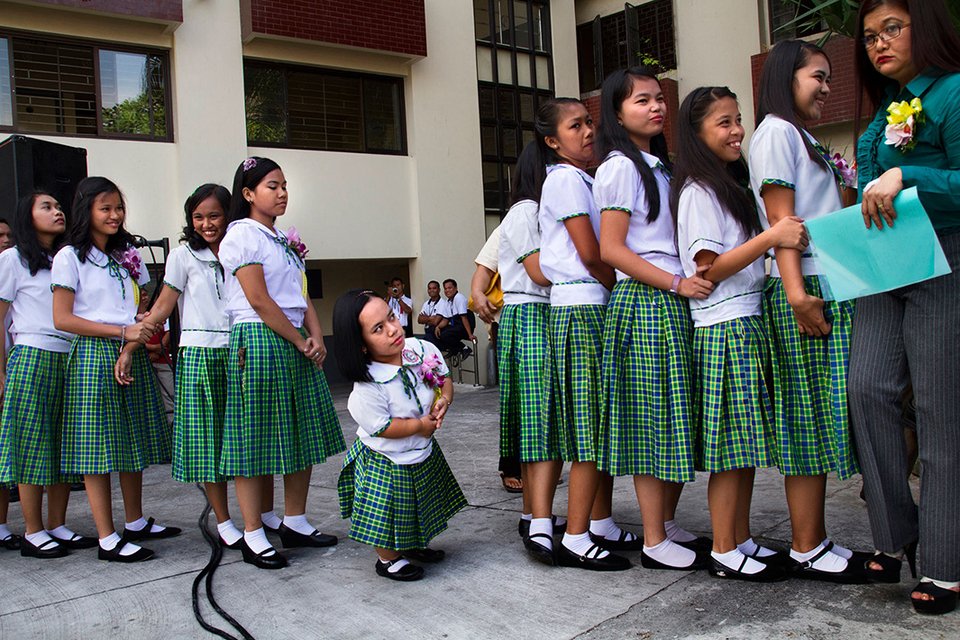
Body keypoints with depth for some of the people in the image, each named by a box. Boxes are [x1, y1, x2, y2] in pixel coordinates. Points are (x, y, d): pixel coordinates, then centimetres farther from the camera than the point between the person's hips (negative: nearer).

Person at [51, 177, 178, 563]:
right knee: (96, 445, -3)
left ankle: (136, 523, 23)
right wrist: (123, 332, -15)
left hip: (134, 356, 6)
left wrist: (133, 348, -5)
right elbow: (62, 319, -8)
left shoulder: (129, 254, 15)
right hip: (93, 356, -5)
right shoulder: (69, 257, -2)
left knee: (134, 443, 10)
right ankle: (108, 540, 1)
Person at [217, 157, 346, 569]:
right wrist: (300, 341, -11)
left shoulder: (285, 240, 19)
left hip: (296, 344, 9)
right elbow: (259, 300, -14)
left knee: (303, 437, 10)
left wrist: (316, 337, -2)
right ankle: (253, 536, 5)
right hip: (259, 340, -8)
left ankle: (295, 523, 21)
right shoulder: (242, 235, -6)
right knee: (253, 439, -2)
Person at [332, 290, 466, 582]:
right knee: (389, 513, 6)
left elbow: (445, 379, 2)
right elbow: (381, 427, -26)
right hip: (386, 461, -6)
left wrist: (444, 401, -17)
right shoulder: (367, 389, -33)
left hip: (422, 450, 7)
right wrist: (420, 425, -19)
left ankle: (413, 545, 50)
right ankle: (388, 559, 34)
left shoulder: (423, 350, -15)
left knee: (421, 506, 24)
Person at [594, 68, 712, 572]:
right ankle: (654, 541, 4)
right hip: (644, 300, -8)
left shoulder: (659, 165, 20)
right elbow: (611, 249, -14)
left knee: (678, 418, 10)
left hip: (673, 302, 8)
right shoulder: (620, 166, -6)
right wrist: (677, 283, -18)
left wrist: (690, 280, 9)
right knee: (650, 421, -5)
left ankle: (668, 522, 22)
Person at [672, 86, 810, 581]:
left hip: (748, 322, 9)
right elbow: (709, 269, -16)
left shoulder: (732, 184, 20)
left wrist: (786, 239, 10)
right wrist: (771, 237, -23)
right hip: (723, 329, -9)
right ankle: (724, 553, 4)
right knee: (730, 447, -5)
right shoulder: (698, 191, -9)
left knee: (745, 445, 11)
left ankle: (743, 541, 20)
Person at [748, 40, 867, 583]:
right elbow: (780, 218, -14)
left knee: (820, 420, 8)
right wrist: (796, 292, -20)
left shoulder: (803, 137, 25)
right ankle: (807, 549, 0)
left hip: (831, 289, 9)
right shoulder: (777, 131, -3)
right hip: (805, 291, -9)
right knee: (809, 421, -7)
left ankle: (816, 540, 13)